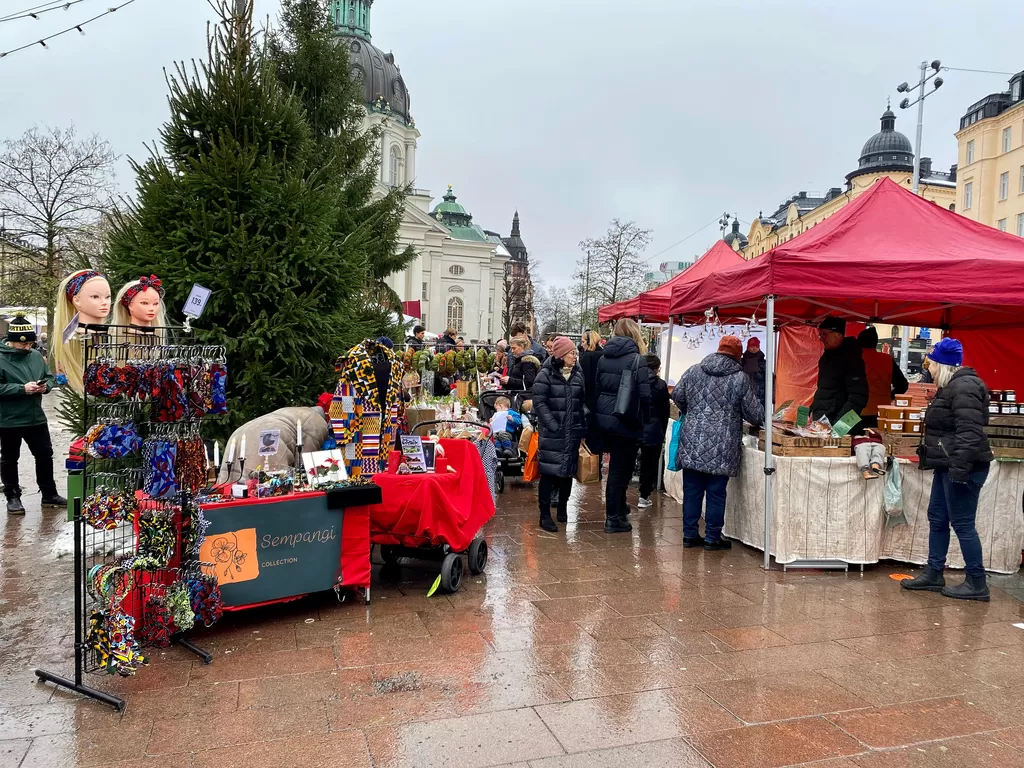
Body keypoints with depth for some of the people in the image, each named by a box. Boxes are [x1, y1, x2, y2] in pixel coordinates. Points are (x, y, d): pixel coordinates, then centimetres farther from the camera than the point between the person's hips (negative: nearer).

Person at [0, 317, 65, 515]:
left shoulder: (36, 356, 5)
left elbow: (50, 377, 14)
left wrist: (46, 386, -8)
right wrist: (22, 389, -25)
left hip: (36, 417, 6)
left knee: (45, 455, 12)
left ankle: (49, 494, 26)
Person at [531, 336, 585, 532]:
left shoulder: (578, 375, 11)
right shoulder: (546, 374, -5)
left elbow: (581, 403, 16)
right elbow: (540, 403, -10)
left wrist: (583, 426, 7)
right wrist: (554, 426, -16)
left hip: (572, 432, 5)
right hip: (551, 432, -5)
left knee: (568, 470, 10)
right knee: (549, 471, -4)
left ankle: (562, 508, 26)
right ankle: (545, 515, 2)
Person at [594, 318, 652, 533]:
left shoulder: (603, 358, 5)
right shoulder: (637, 360, -12)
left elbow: (596, 388, 9)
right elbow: (644, 395, -17)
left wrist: (600, 412, 16)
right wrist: (644, 419, -4)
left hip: (604, 418, 6)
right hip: (626, 421, -6)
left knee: (617, 465, 23)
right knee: (620, 468, 3)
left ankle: (619, 506, 37)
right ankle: (613, 518, 10)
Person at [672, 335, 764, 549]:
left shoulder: (694, 371, 4)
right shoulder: (741, 379, -6)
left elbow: (677, 396, 13)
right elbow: (755, 413, -2)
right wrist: (761, 421, 22)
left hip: (692, 444, 3)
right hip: (722, 449, -3)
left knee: (692, 490, 11)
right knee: (716, 493, 6)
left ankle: (690, 535, 19)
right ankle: (712, 538, 14)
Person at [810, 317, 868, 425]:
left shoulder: (851, 357, -13)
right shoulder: (827, 355, 13)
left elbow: (858, 397, -20)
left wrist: (839, 424, -24)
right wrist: (813, 410, 15)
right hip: (820, 420, 8)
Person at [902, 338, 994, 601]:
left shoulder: (964, 387, -18)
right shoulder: (951, 386, 16)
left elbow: (969, 432, -26)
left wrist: (960, 468, -30)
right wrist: (929, 457, 28)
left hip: (963, 467, -11)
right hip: (947, 466, 11)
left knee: (962, 523, -3)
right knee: (937, 519, 14)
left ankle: (977, 583, 8)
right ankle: (933, 574, 23)